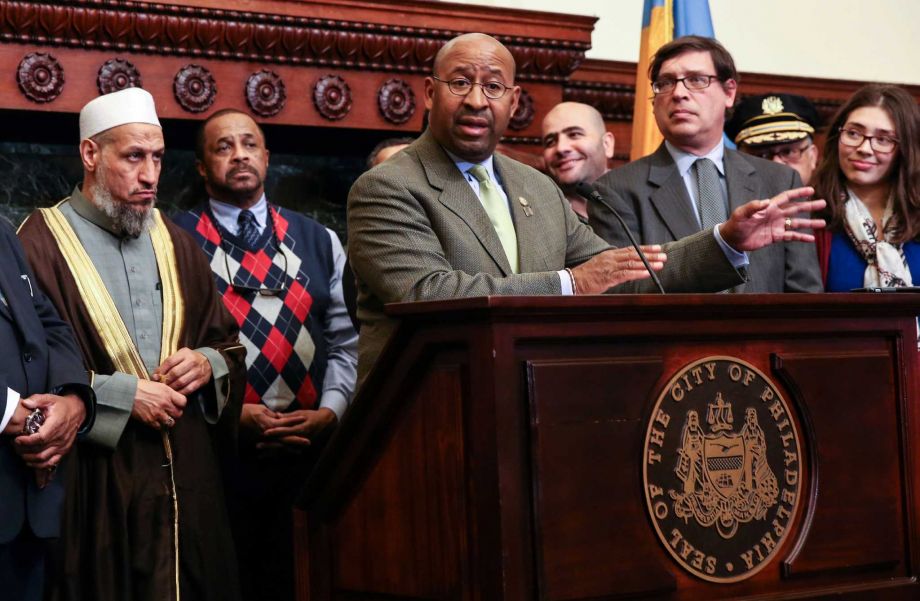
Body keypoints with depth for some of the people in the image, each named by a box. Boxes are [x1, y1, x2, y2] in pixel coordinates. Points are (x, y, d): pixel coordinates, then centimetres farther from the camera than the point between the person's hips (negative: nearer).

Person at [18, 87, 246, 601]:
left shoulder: (176, 245, 13)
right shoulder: (42, 245, -5)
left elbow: (230, 346, 17)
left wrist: (209, 363, -5)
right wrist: (123, 395, -16)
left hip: (188, 479, 5)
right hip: (93, 488, -5)